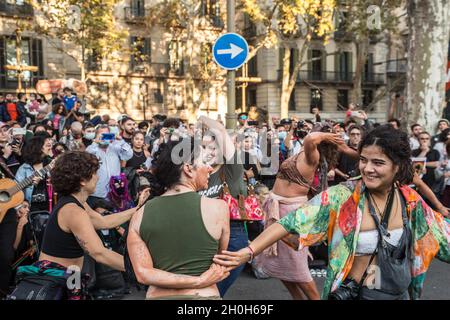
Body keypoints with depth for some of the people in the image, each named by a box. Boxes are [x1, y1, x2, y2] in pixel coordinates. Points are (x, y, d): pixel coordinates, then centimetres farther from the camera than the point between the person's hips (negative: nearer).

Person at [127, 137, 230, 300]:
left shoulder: (140, 215, -3)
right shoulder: (217, 207, -11)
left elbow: (143, 274, -9)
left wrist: (197, 280, -10)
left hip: (158, 295, 3)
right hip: (203, 295, -2)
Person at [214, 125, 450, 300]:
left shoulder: (410, 200, -5)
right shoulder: (342, 197, -19)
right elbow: (290, 223, -24)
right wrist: (248, 252, -33)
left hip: (402, 294, 4)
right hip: (355, 294, -4)